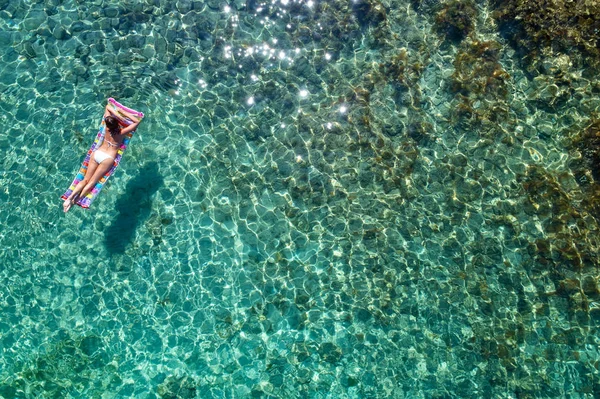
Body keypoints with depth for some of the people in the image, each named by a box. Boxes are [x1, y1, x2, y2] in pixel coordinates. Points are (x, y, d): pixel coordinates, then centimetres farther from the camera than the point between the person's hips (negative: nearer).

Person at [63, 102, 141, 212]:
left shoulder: (107, 127, 2)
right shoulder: (121, 133, -8)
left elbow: (108, 106, 14)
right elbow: (137, 121, -4)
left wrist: (117, 115, 0)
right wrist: (123, 112, -2)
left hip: (96, 153, 4)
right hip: (107, 158, -4)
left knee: (85, 180, 5)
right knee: (92, 182, -2)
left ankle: (70, 197, -11)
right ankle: (75, 201, -14)